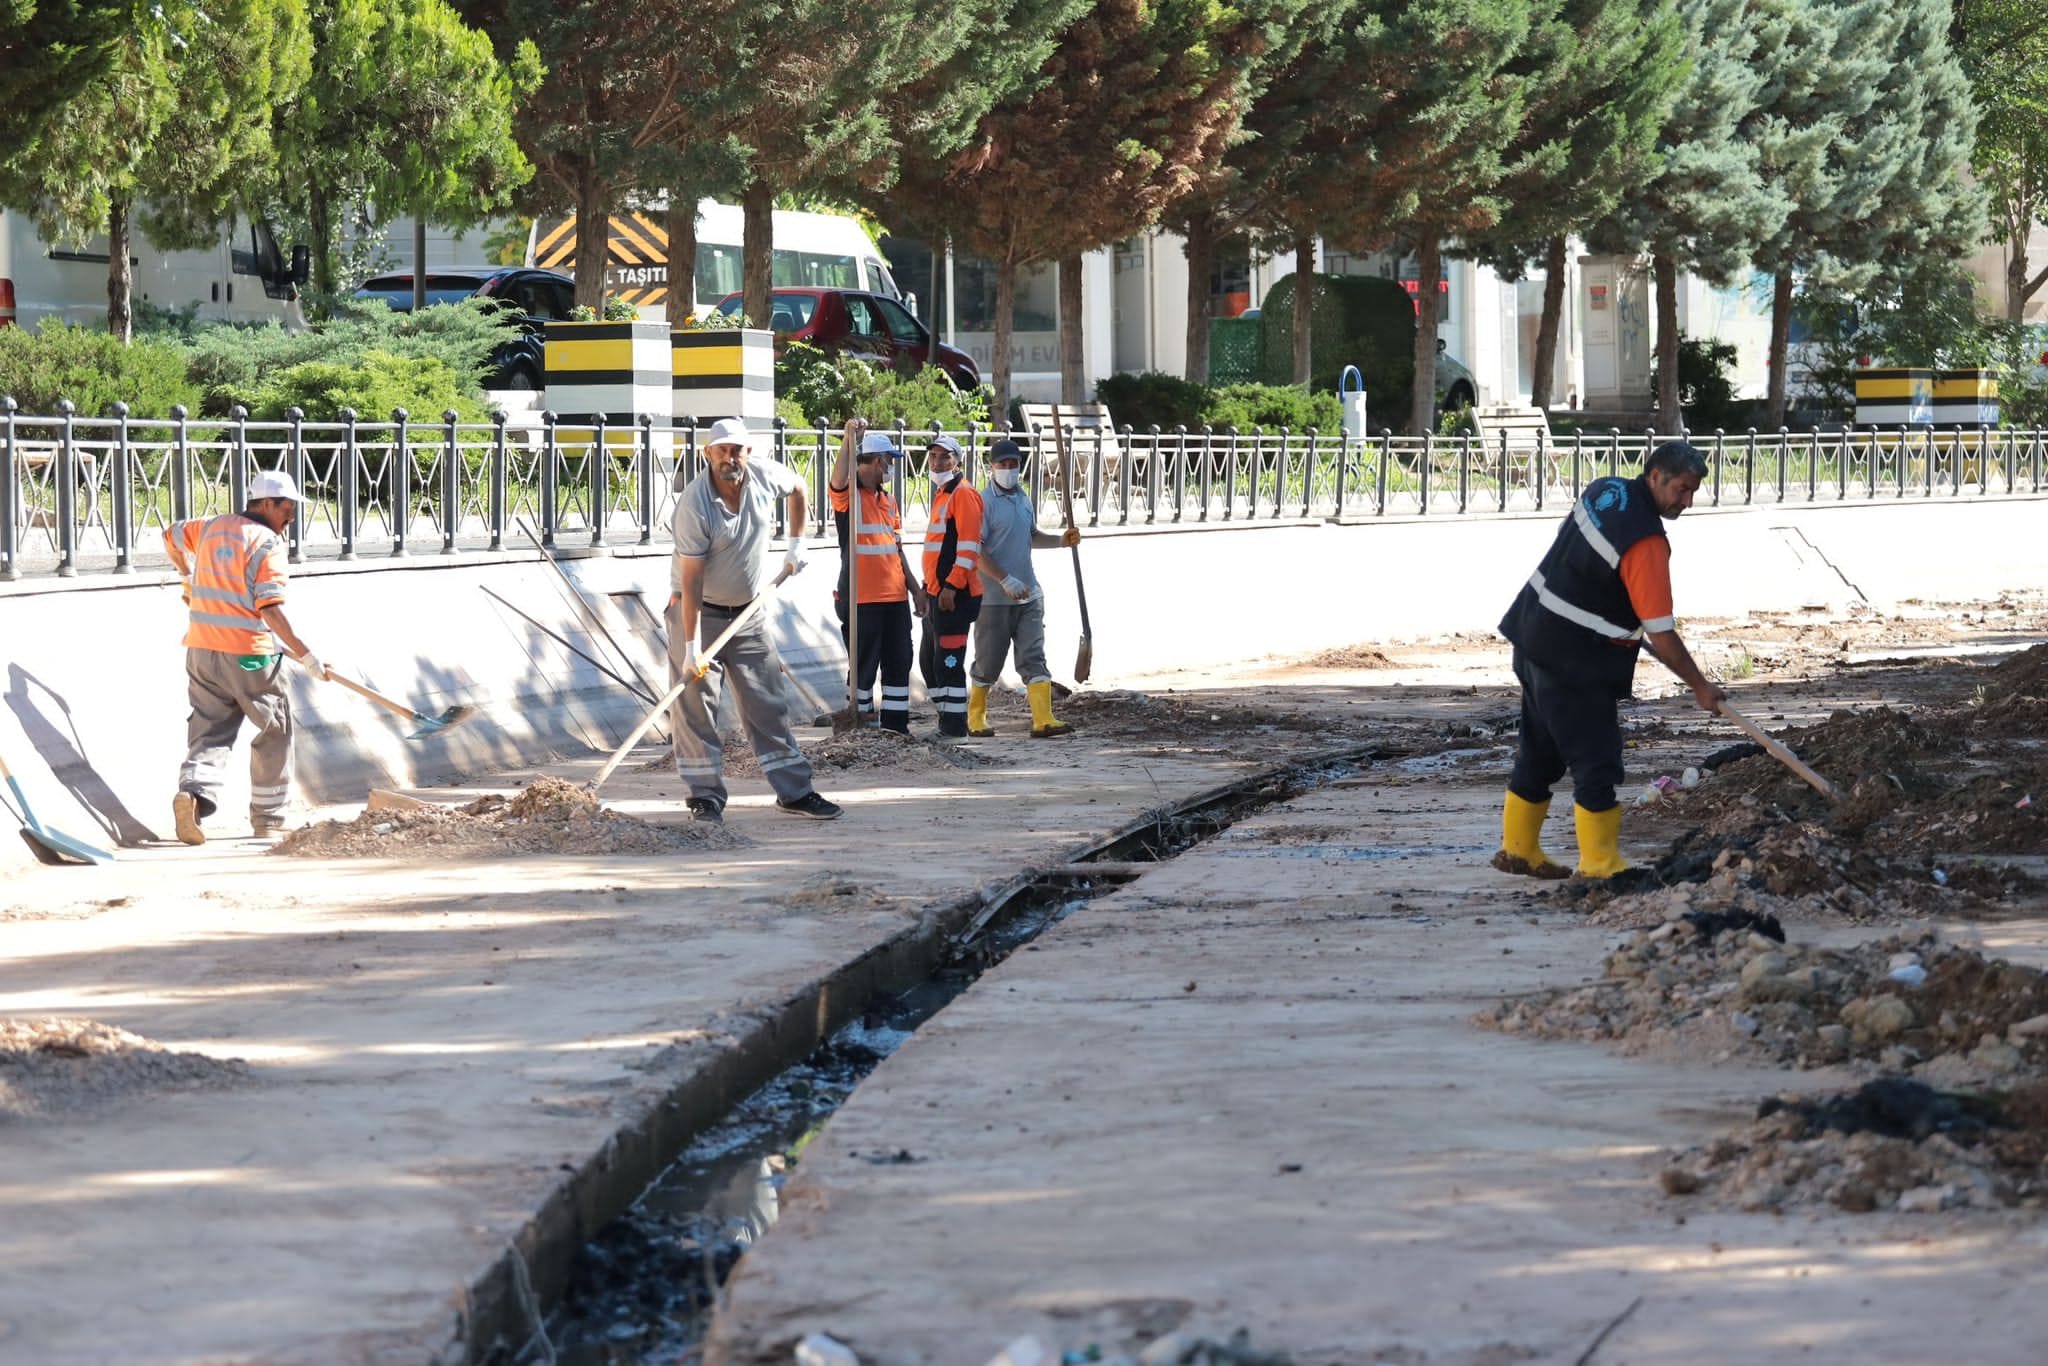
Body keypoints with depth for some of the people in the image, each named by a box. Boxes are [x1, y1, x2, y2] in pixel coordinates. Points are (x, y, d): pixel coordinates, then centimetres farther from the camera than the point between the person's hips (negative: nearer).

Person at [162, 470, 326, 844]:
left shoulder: (212, 527, 10)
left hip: (201, 649, 6)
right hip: (248, 655, -6)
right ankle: (268, 818, 13)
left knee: (211, 729, 8)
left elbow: (171, 535, 30)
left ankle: (193, 792, -18)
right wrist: (304, 655, -16)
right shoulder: (268, 543, -11)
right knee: (275, 730, 10)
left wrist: (189, 578, 45)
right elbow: (270, 609, -18)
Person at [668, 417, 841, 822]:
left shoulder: (766, 476, -8)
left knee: (769, 704, 7)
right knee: (696, 707, -5)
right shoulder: (695, 506, -24)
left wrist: (796, 545, 14)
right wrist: (691, 648, -27)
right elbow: (690, 581, -24)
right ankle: (707, 797, 2)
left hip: (748, 614, 5)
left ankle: (794, 791, 12)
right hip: (699, 614, -5)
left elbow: (797, 487, 19)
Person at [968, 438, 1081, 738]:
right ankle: (976, 717, 22)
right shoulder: (984, 502, -11)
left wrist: (1061, 541, 9)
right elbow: (976, 550, -17)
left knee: (1034, 657, -4)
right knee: (988, 660, 4)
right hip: (994, 597, -6)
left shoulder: (1024, 498, 12)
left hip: (1028, 594, 6)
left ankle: (1043, 720, -10)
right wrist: (1006, 581, -23)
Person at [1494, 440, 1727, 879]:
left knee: (1540, 751, 19)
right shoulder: (1646, 543, -24)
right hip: (1574, 660, -9)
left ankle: (1518, 849, 28)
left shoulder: (1604, 490, 2)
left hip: (1534, 635, 9)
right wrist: (1700, 687, -10)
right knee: (1596, 762, -3)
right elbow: (1661, 636, -22)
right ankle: (1600, 865, 2)